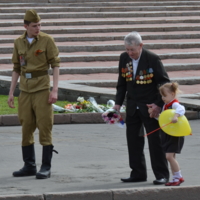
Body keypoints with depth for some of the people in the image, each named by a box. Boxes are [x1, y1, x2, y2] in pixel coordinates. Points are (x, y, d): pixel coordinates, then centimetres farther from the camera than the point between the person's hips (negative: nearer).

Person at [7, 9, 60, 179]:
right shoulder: (19, 43, 8)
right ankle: (29, 166, 16)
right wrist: (11, 93, 10)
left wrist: (55, 90, -13)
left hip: (42, 90, -4)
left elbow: (55, 65, -6)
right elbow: (16, 69, 14)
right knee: (26, 129, 7)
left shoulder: (47, 40, -4)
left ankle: (46, 168, 0)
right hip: (25, 90, 4)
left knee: (44, 128, -4)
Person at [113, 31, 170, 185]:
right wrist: (118, 103, 4)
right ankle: (138, 173, 15)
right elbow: (122, 83, 12)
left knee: (155, 140, -3)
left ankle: (162, 174, 3)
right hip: (132, 107, 5)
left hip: (150, 107, -5)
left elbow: (165, 83, -9)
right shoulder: (124, 58, 2)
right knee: (133, 140, 6)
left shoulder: (152, 59, -14)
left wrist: (159, 104, -15)